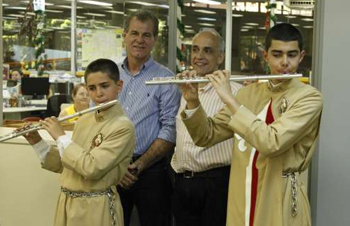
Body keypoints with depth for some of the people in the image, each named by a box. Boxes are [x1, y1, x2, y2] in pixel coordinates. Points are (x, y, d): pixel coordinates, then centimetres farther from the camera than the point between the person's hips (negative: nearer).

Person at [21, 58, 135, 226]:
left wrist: (60, 137, -16)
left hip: (95, 208, -6)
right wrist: (37, 144, 1)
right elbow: (64, 164, 13)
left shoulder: (123, 126, -16)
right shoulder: (83, 121, 6)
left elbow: (92, 168, -25)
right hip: (67, 203, 6)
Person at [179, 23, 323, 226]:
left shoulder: (309, 97, -9)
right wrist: (192, 102, -10)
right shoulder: (249, 92, 6)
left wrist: (230, 100, -20)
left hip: (279, 205, -4)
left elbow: (272, 143, -24)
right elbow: (207, 136, 6)